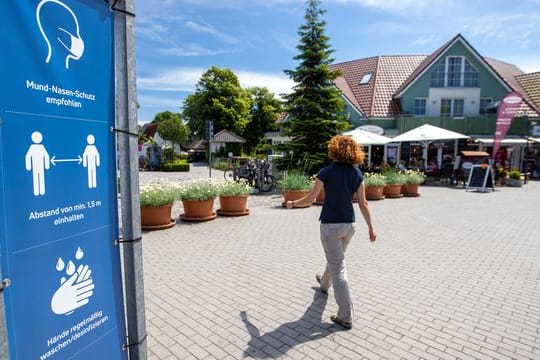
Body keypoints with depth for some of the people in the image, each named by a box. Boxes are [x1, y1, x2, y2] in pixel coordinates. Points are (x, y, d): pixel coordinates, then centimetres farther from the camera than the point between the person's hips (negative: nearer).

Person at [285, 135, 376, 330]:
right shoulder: (357, 173, 0)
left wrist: (292, 203, 9)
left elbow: (309, 199, -9)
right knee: (335, 258, 28)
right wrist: (371, 227, 7)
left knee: (338, 268, -1)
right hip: (348, 225, 6)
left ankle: (345, 317, 4)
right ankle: (324, 283, 56)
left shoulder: (326, 172, -14)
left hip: (330, 225, -6)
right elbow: (363, 203, 0)